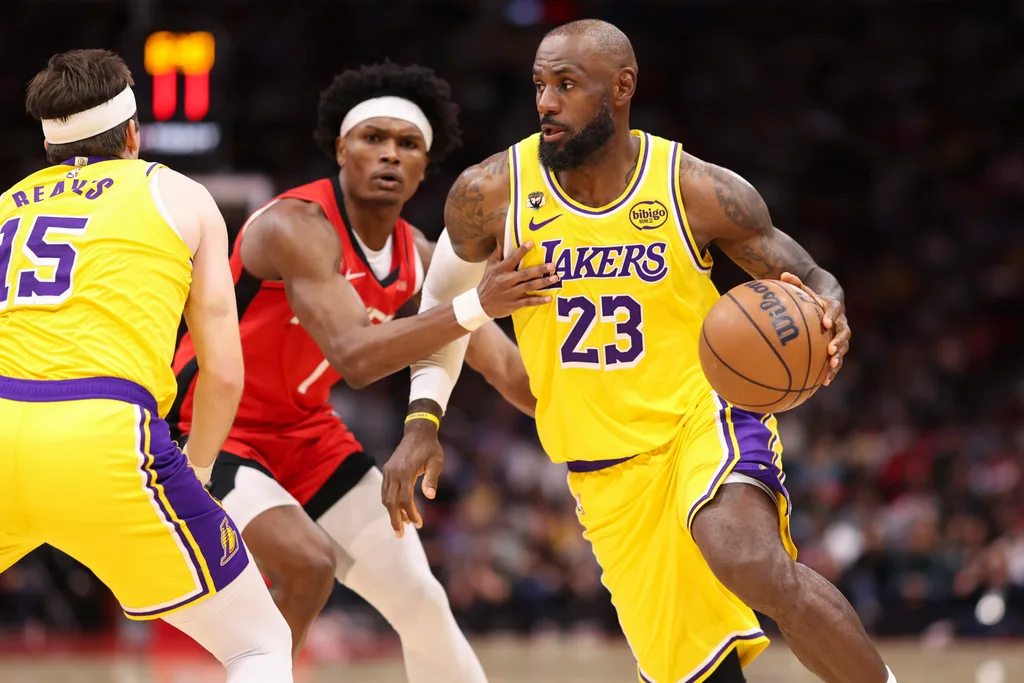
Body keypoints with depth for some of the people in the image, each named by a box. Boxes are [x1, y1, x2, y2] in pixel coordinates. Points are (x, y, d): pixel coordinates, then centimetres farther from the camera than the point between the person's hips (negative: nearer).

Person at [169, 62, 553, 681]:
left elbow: (508, 368, 5)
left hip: (302, 431, 8)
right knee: (306, 562, -30)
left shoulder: (418, 258, -3)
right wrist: (475, 307, -47)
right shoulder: (297, 227, -27)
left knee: (419, 599, 5)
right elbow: (355, 358, -39)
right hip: (210, 429, -8)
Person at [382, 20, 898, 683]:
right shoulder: (490, 193, -5)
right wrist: (422, 422, 2)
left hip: (706, 414, -3)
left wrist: (825, 316, -25)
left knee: (752, 563, -35)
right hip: (606, 473, 3)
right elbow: (444, 301, 13)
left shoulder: (699, 191, -10)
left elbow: (809, 278, 0)